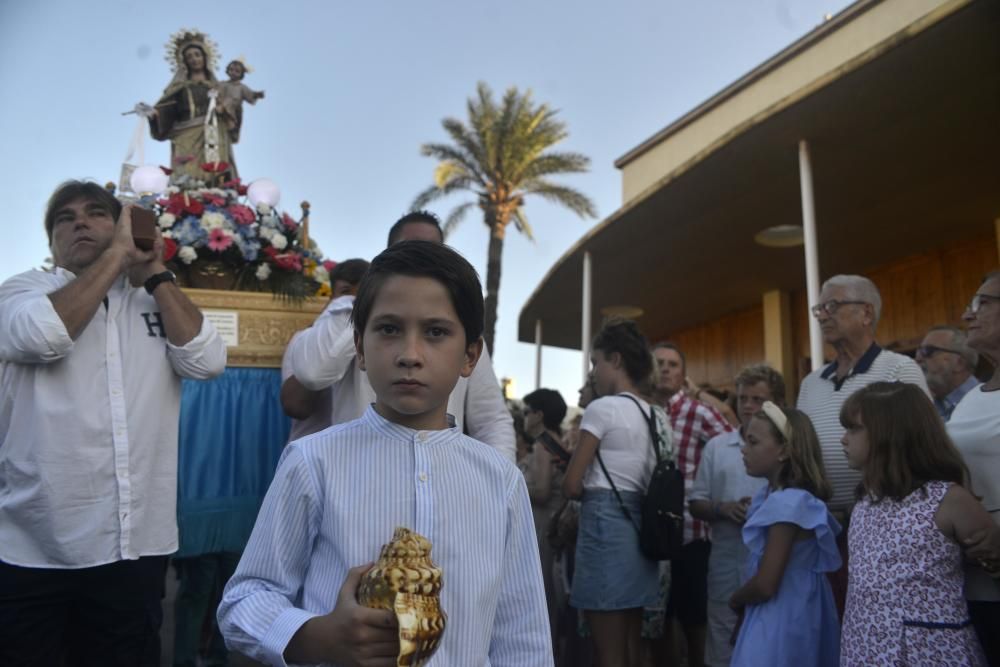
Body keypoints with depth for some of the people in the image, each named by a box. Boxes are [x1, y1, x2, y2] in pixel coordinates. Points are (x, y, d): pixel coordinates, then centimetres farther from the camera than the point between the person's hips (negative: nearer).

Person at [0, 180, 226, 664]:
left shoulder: (157, 302, 9)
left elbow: (208, 361, -8)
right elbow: (44, 335, -18)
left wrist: (154, 272, -4)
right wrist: (116, 254, -10)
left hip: (136, 546, 3)